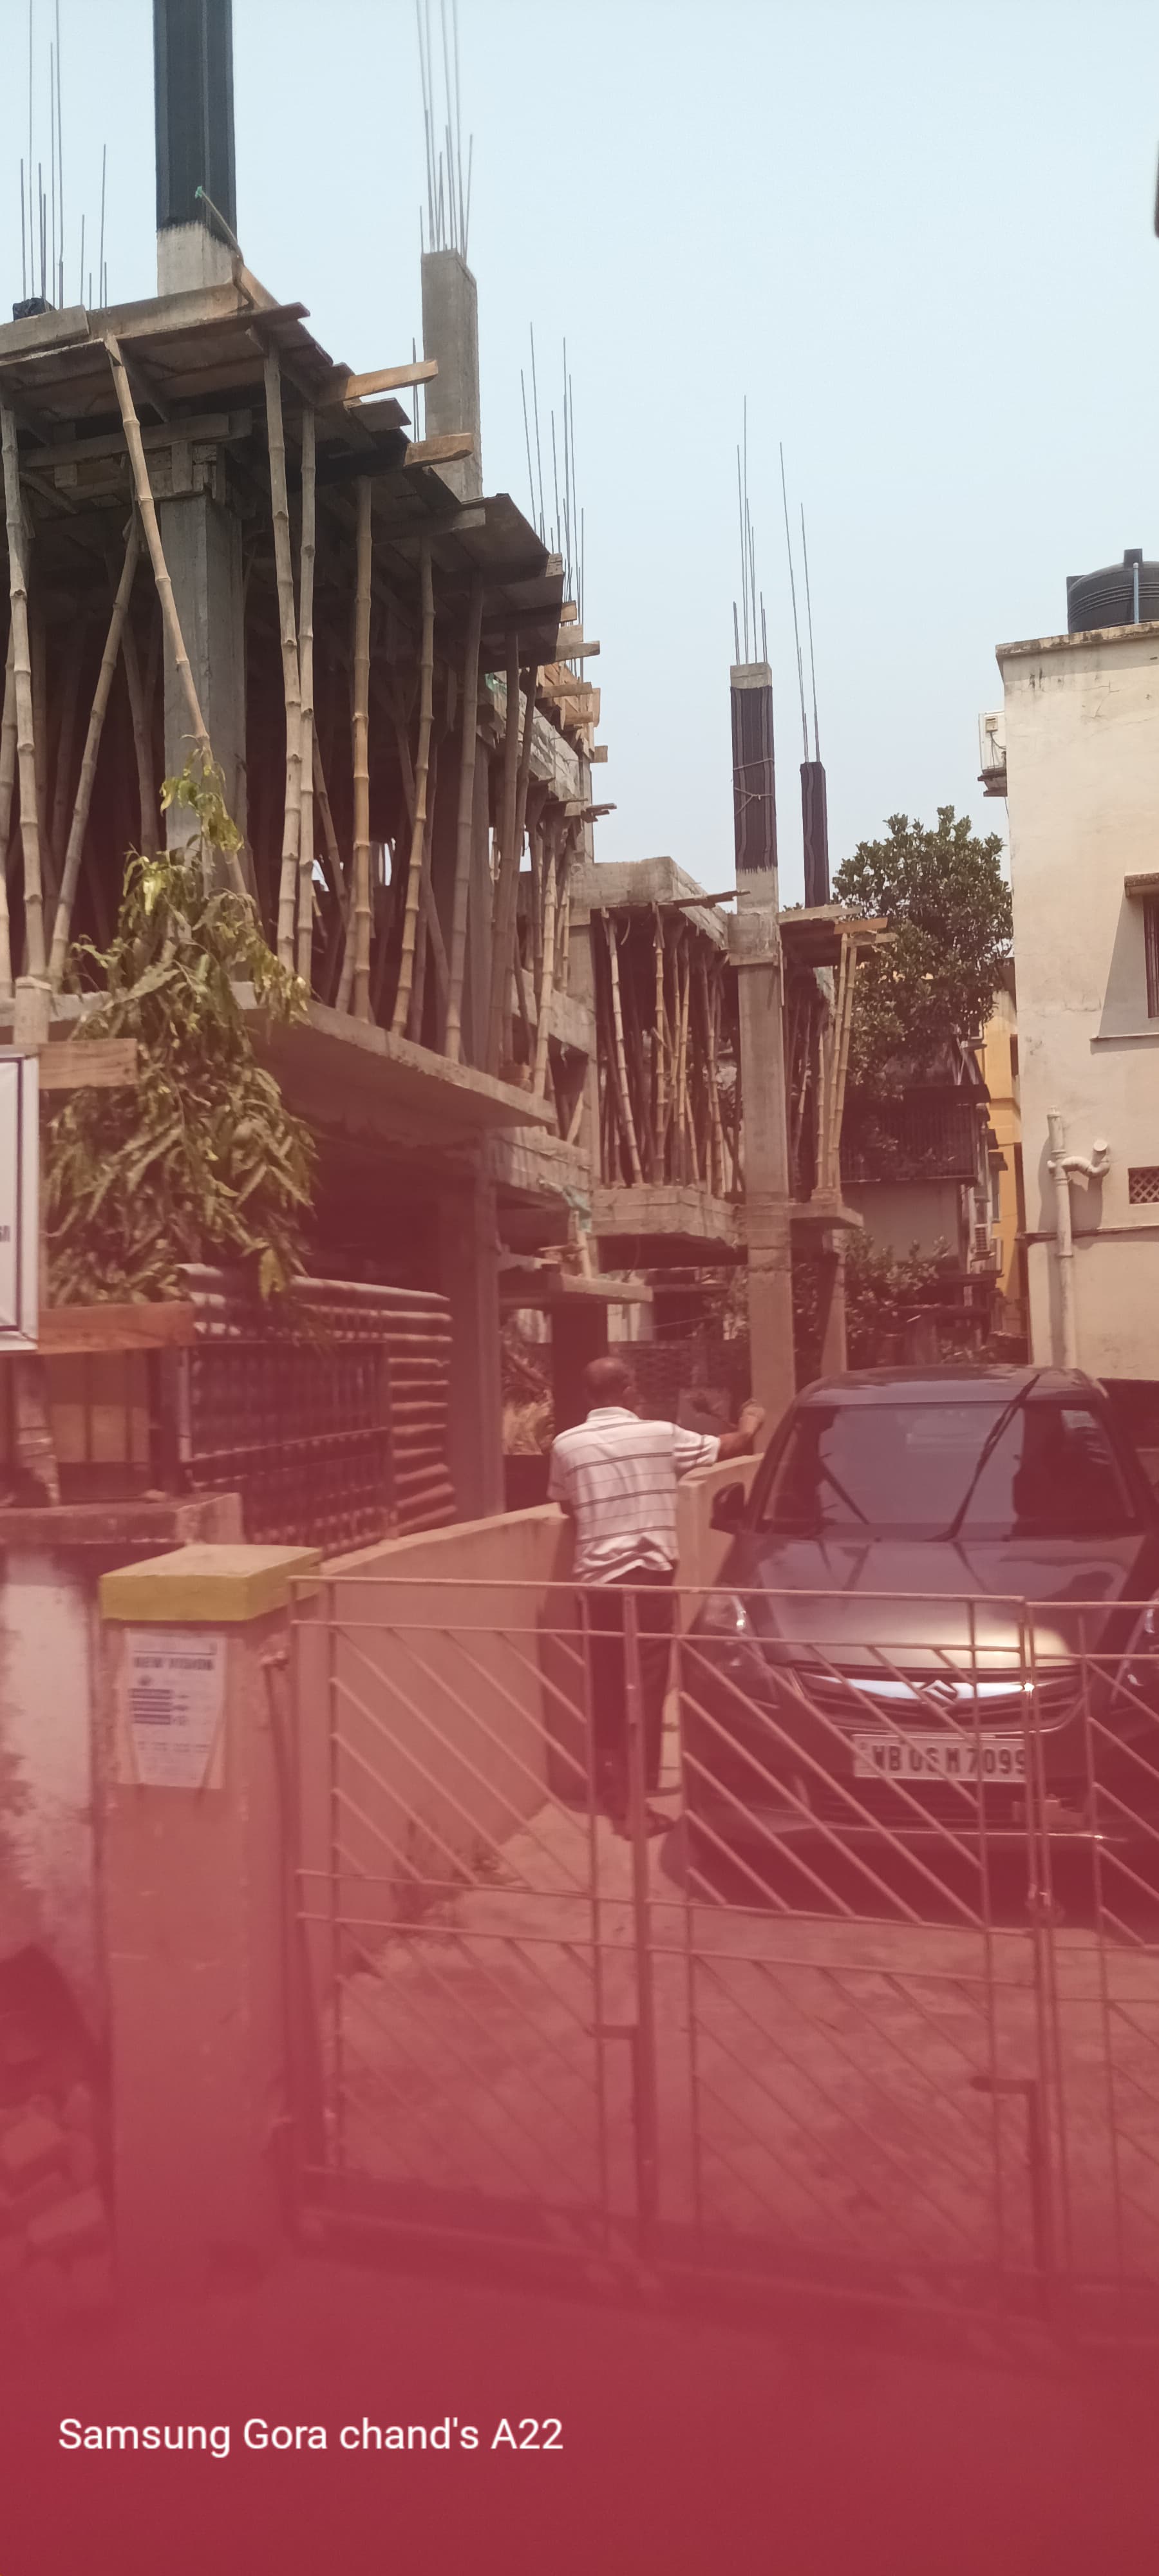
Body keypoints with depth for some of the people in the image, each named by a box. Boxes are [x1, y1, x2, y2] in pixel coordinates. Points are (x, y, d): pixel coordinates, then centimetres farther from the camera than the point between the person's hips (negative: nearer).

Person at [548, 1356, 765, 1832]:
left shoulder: (566, 1445, 1)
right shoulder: (660, 1435, -4)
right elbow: (727, 1447, 11)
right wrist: (749, 1427, 32)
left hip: (595, 1581, 3)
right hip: (648, 1577, -3)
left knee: (605, 1689, 15)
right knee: (645, 1687, 0)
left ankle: (610, 1788, 24)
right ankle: (635, 1800, -2)